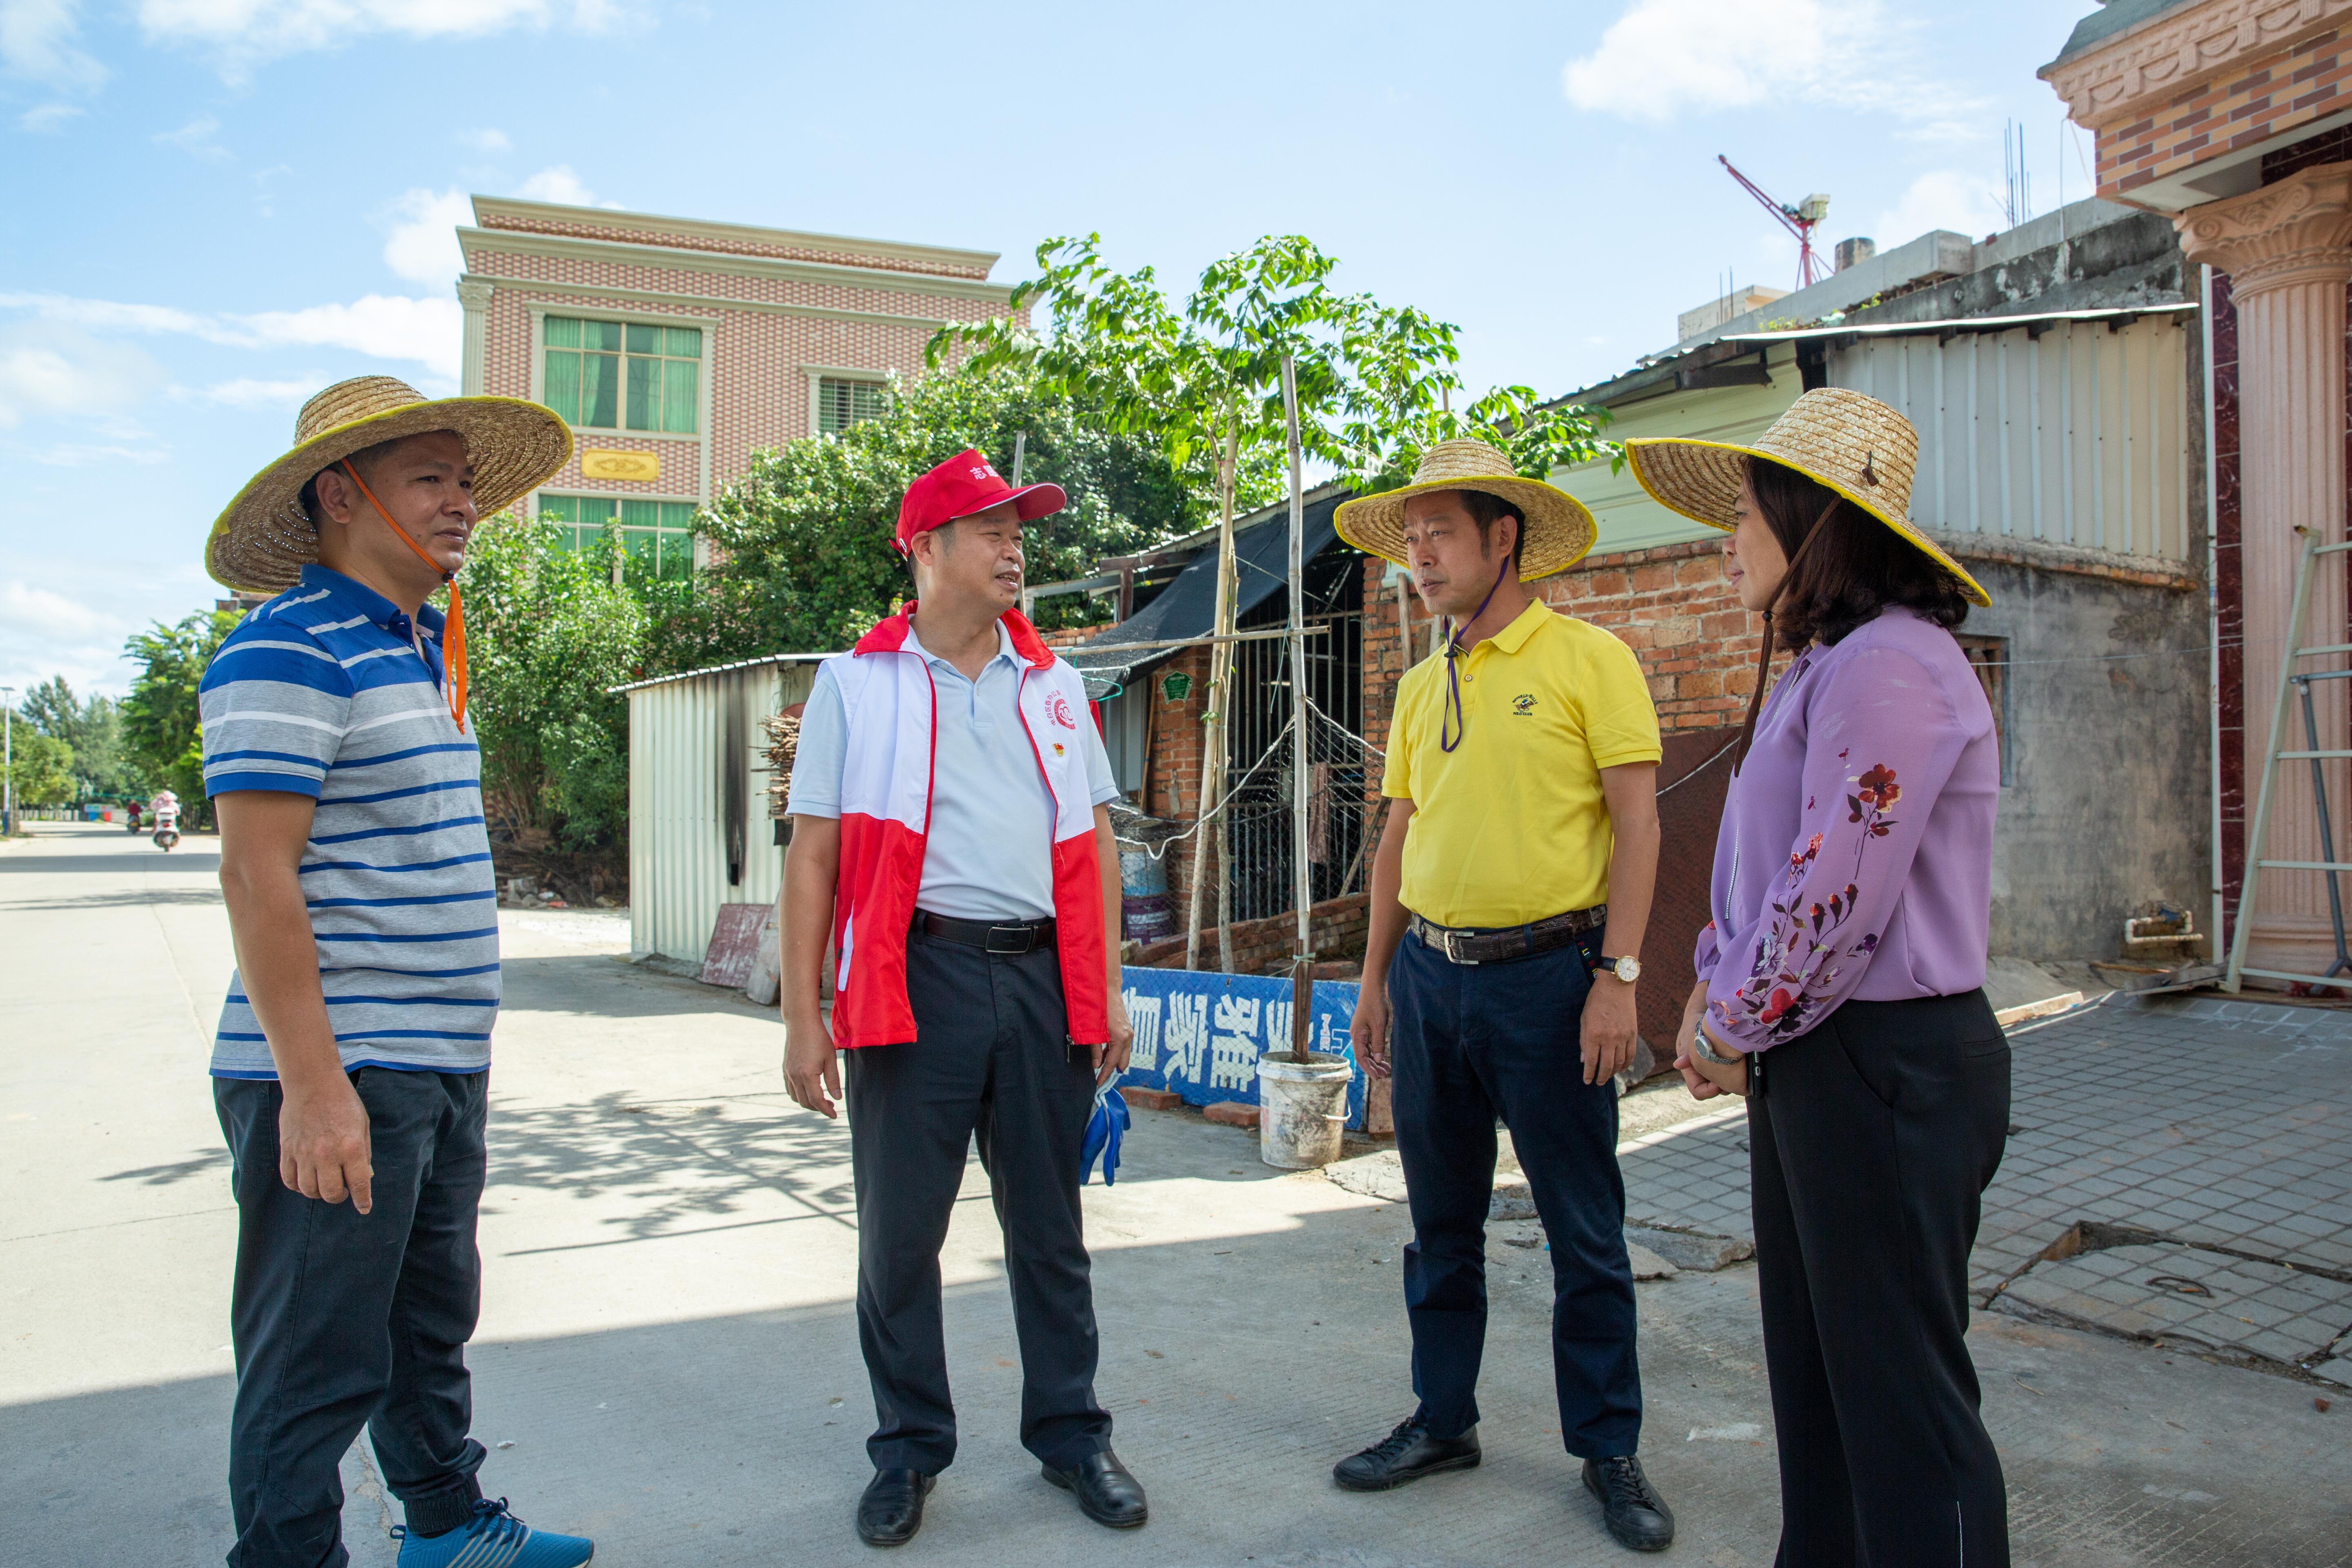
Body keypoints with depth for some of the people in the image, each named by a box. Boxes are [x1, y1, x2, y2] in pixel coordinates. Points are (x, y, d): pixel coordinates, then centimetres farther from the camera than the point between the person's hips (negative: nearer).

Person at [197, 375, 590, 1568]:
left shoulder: (423, 650, 14)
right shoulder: (290, 651, -14)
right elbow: (255, 871, -20)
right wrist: (312, 1085, -23)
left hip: (444, 1069, 9)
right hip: (340, 1081, -9)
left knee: (432, 1323, 23)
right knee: (319, 1366, 3)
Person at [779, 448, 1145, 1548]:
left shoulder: (1052, 682, 13)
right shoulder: (856, 683, 3)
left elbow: (1093, 841, 14)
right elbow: (813, 854, 0)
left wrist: (1107, 992, 8)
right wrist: (803, 1016, -4)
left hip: (1044, 977, 3)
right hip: (919, 974, -2)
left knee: (1049, 1225, 12)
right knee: (900, 1229, 7)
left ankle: (1070, 1432, 29)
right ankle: (909, 1446, 26)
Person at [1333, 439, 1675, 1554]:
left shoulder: (1587, 658, -5)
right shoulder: (1421, 688, 12)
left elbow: (1637, 821, -9)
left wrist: (1617, 975, -15)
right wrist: (1376, 977, 14)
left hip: (1544, 975, -5)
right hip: (1430, 973, 5)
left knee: (1585, 1231, 6)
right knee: (1442, 1221, 15)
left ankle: (1609, 1450, 23)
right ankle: (1443, 1421, 30)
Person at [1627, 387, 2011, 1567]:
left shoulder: (1890, 667, -19)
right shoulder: (1817, 670, 14)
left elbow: (1835, 898, -23)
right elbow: (1756, 866, 18)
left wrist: (1734, 1030, -10)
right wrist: (1712, 996, 6)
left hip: (1888, 1064, -10)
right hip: (1807, 1061, 10)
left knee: (1899, 1385, 2)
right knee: (1812, 1365, 20)